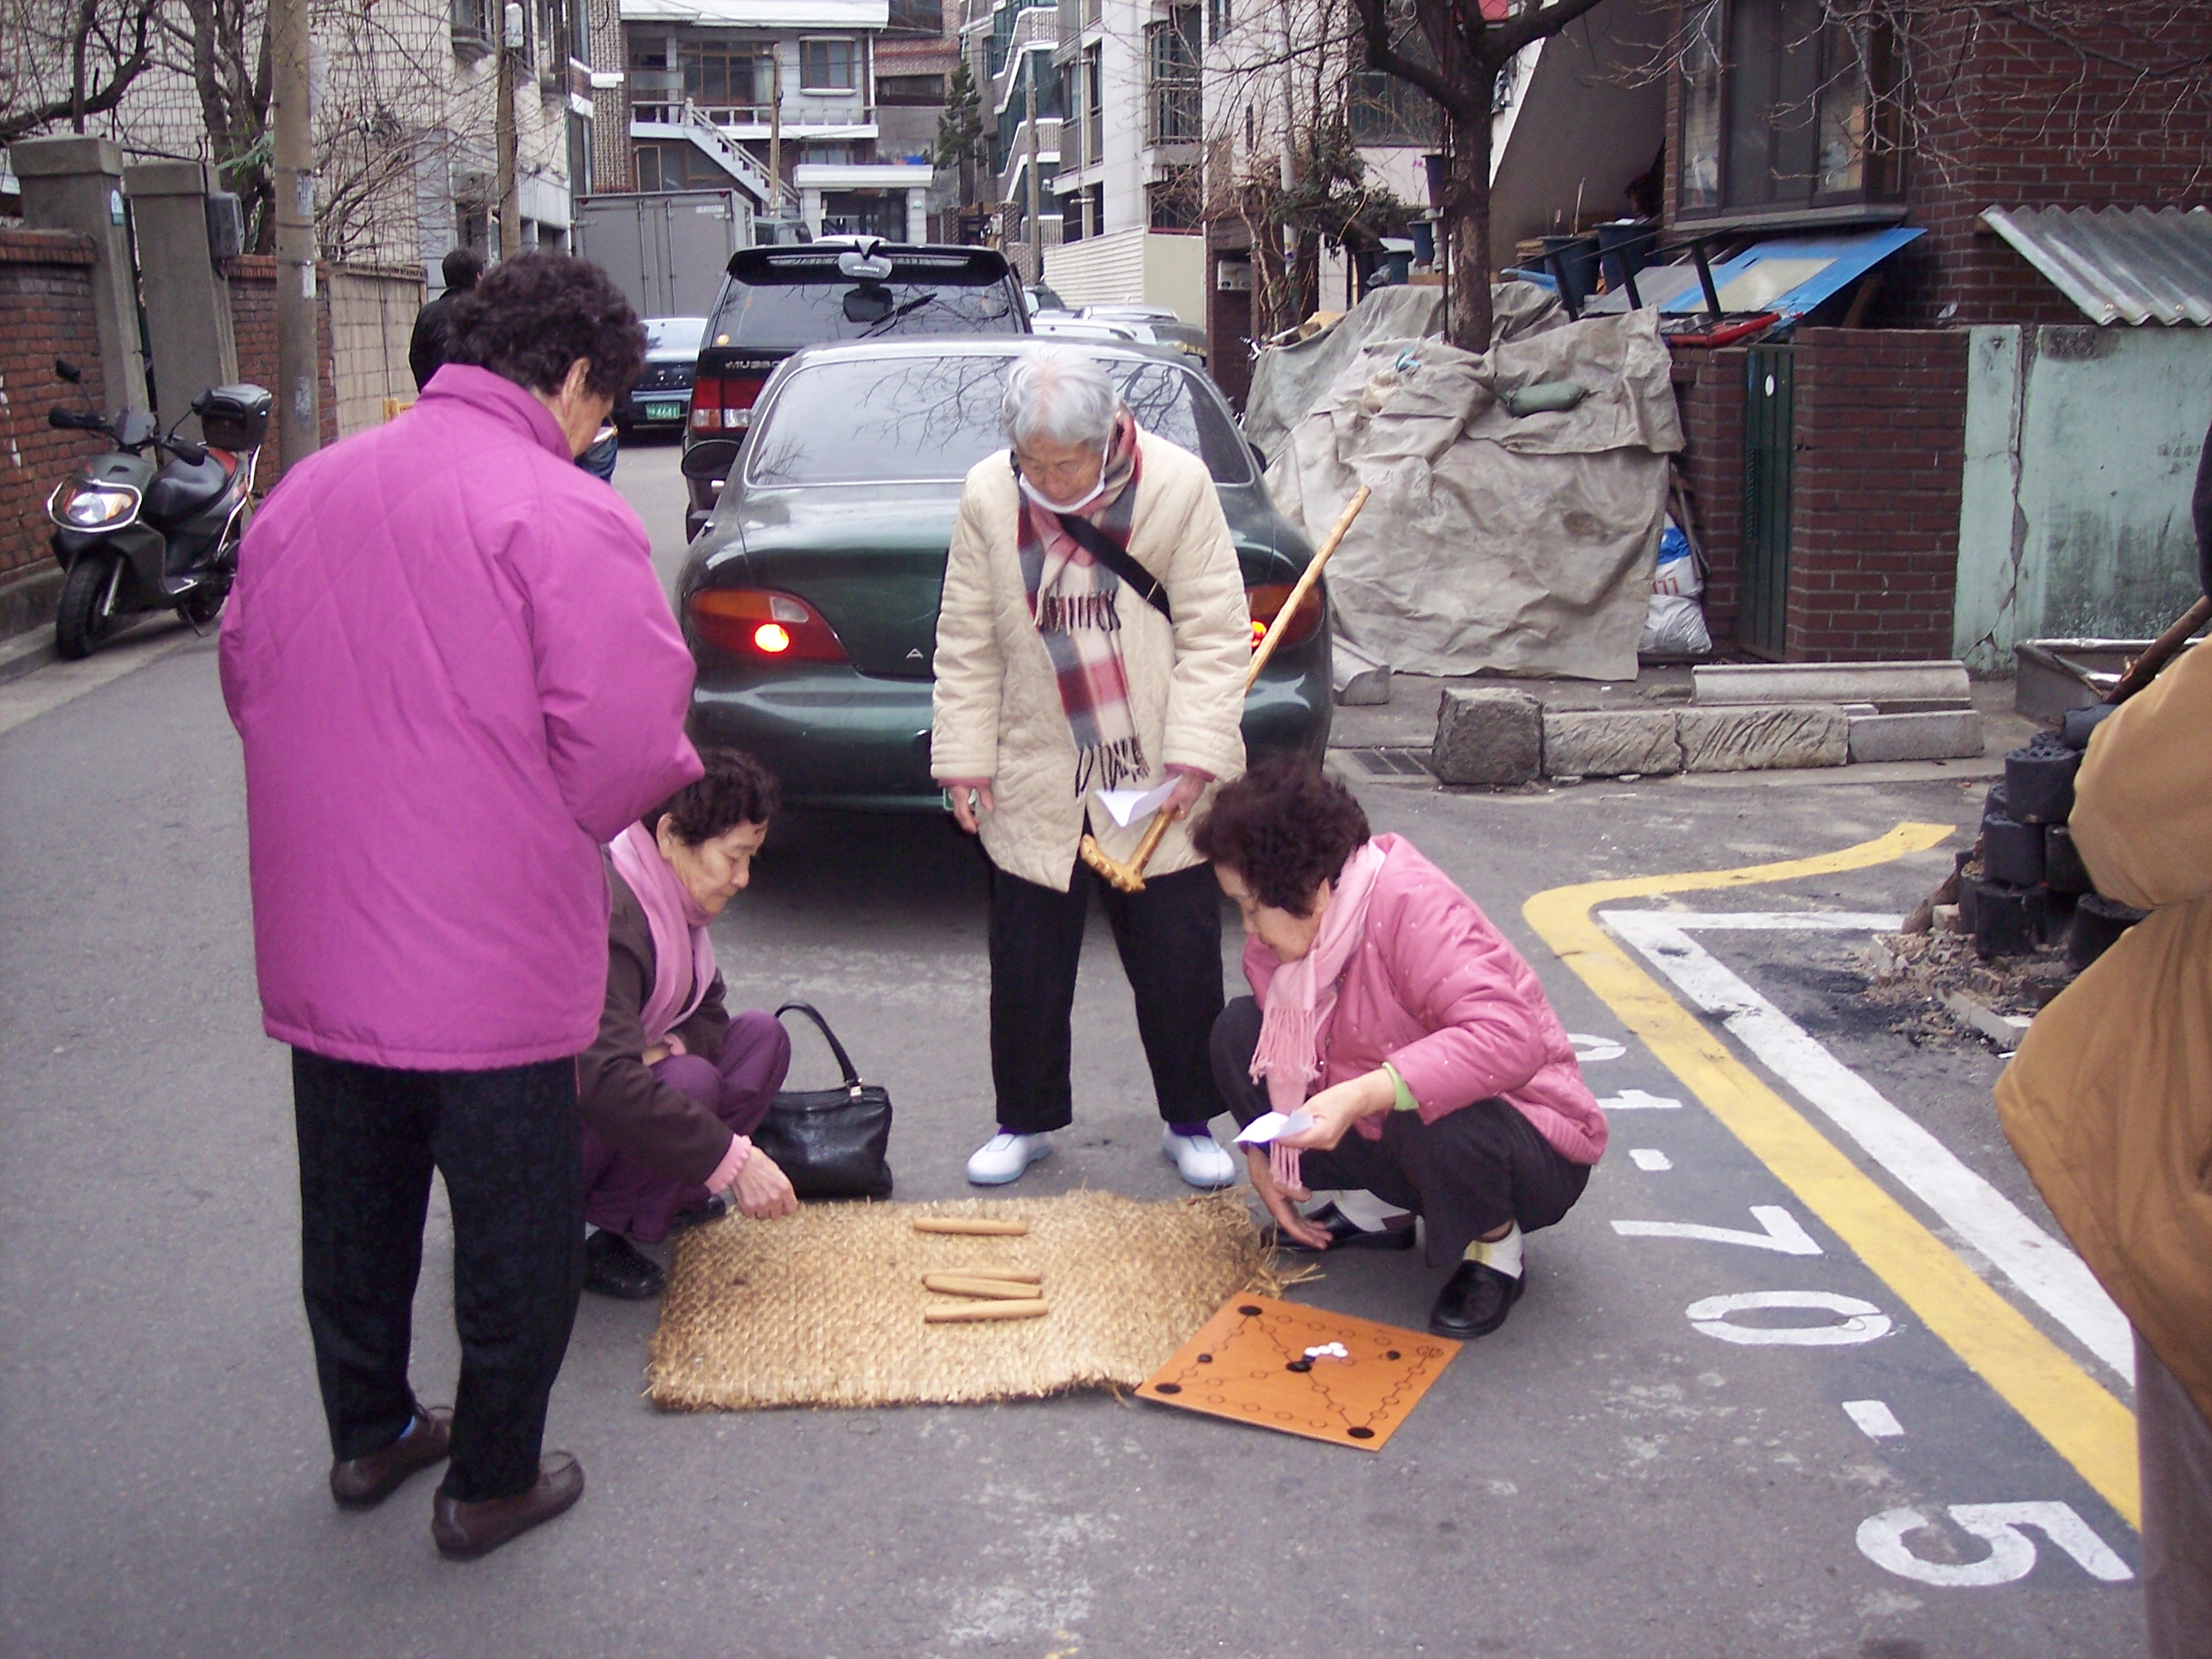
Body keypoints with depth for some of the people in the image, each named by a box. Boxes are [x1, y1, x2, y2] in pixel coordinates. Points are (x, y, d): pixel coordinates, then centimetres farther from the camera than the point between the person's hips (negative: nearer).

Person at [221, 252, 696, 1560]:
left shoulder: (306, 492, 3)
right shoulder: (564, 515, -17)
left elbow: (246, 682, 12)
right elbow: (624, 742, -21)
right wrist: (568, 823, 1)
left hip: (321, 949, 7)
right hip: (492, 962, -6)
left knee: (353, 1210, 23)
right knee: (517, 1235, 12)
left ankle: (368, 1434, 42)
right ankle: (493, 1485, 25)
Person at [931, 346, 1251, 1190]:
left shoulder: (1179, 485, -9)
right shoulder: (987, 495, -4)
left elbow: (1215, 633, -6)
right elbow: (967, 644, 3)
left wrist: (1194, 755, -12)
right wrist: (964, 757, 0)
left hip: (1158, 786, -2)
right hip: (1036, 786, 2)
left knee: (1180, 966, 6)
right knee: (1026, 970, 10)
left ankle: (1191, 1122, 25)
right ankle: (1026, 1120, 29)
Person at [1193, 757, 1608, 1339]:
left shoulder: (1411, 905, -29)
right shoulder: (1283, 935, -6)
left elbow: (1511, 1036, -43)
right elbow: (1274, 1049, 10)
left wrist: (1365, 1095, -50)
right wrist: (1262, 1150, -3)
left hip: (1537, 1149, -7)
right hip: (1379, 1125, 7)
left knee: (1431, 1122, -42)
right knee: (1238, 1030, -5)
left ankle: (1497, 1249, -7)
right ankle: (1369, 1207, 9)